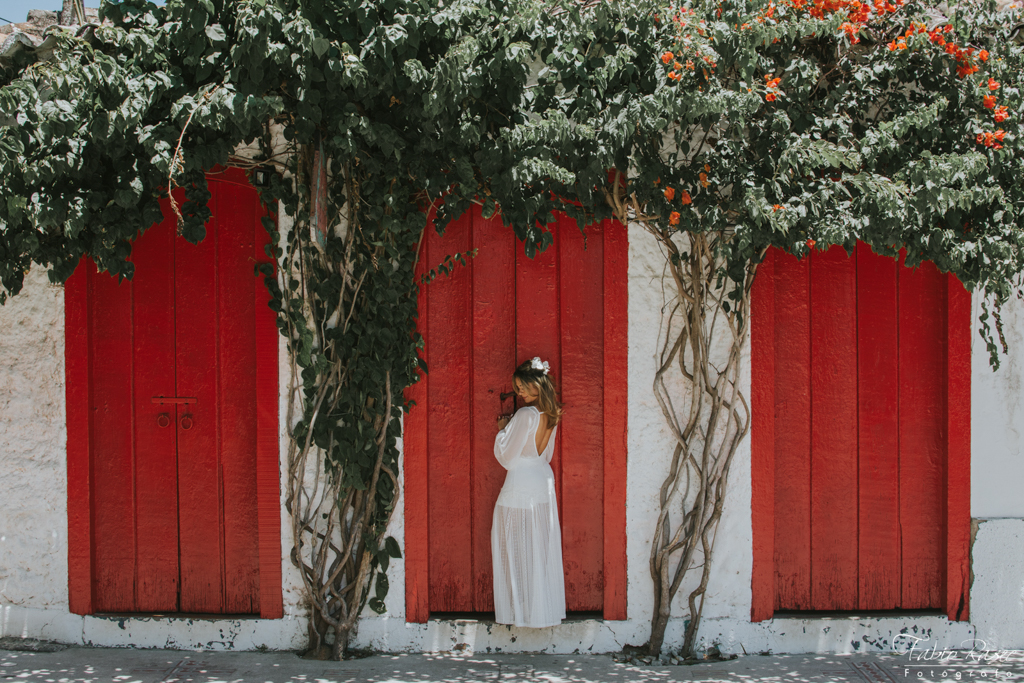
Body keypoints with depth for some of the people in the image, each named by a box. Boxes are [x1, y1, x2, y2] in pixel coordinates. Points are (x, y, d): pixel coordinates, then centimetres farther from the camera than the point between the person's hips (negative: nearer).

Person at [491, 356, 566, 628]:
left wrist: (502, 430, 0)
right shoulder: (551, 414, 4)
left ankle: (520, 608, 8)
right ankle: (546, 606, 19)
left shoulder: (526, 415, -20)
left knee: (517, 549, 3)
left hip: (520, 485, -8)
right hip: (544, 482, 8)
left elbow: (507, 457, -15)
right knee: (543, 547, 13)